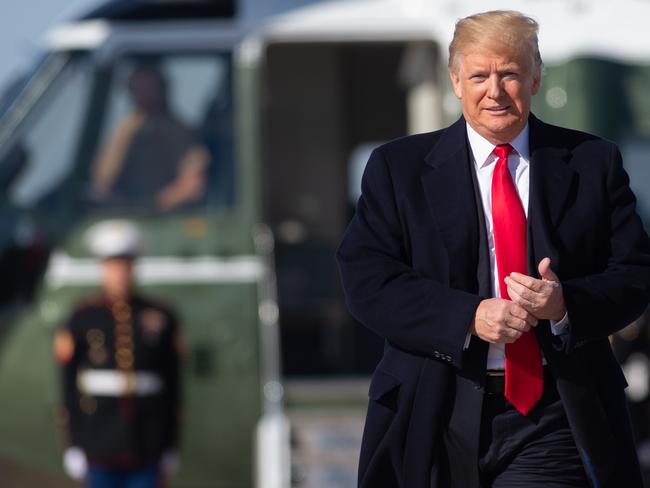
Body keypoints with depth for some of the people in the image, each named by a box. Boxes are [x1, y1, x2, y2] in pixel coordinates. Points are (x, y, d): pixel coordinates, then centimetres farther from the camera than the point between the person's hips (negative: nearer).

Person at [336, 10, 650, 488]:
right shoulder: (398, 167, 5)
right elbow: (367, 280, -4)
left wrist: (564, 305, -17)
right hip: (441, 419, 1)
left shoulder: (593, 162, 7)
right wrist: (470, 317, -18)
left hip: (554, 417, 0)